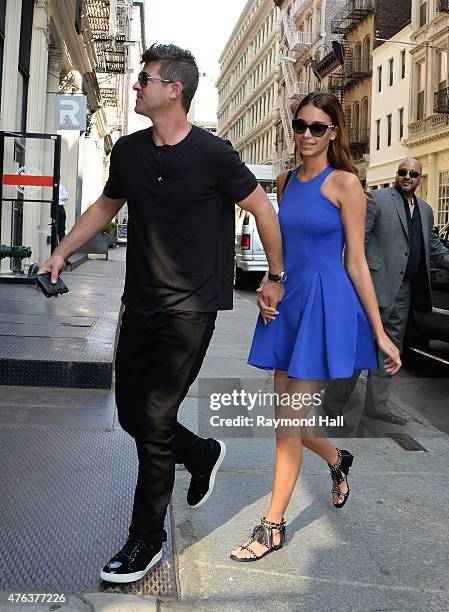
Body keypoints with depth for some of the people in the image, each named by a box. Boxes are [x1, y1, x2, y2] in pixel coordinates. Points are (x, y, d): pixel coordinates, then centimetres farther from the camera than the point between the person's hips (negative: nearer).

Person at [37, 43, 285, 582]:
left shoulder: (212, 153, -11)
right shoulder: (128, 151, 5)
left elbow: (263, 210, -3)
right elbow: (106, 206, 20)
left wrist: (276, 280, 2)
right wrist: (62, 252, 14)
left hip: (190, 310, -6)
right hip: (140, 304, 6)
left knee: (154, 420, -7)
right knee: (130, 413, 13)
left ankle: (146, 541, 10)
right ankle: (203, 455, 41)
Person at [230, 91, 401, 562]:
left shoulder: (344, 183, -7)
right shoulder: (286, 181, 11)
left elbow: (357, 263, -7)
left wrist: (380, 334, -7)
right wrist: (265, 288, 3)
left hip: (326, 306, -6)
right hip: (286, 305, 7)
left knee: (289, 419, -4)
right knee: (288, 416, 13)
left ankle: (273, 526, 10)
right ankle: (338, 461, 44)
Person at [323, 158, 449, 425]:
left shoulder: (425, 210, 18)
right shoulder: (377, 199, -4)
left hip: (405, 290, 7)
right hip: (378, 285, -7)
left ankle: (377, 405, 20)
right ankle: (333, 402, 4)